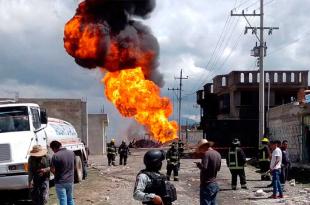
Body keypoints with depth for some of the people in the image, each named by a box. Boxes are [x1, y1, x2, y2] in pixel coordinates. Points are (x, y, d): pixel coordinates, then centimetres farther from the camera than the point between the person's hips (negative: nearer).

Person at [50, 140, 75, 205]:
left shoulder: (55, 156, -17)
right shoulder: (71, 153, 1)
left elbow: (52, 170, -12)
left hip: (60, 182, -5)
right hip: (70, 180, 6)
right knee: (70, 199, 18)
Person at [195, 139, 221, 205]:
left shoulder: (207, 153, -15)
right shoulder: (217, 154, 10)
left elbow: (204, 167, -24)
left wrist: (198, 164, -6)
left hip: (207, 185, -8)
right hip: (215, 184, 8)